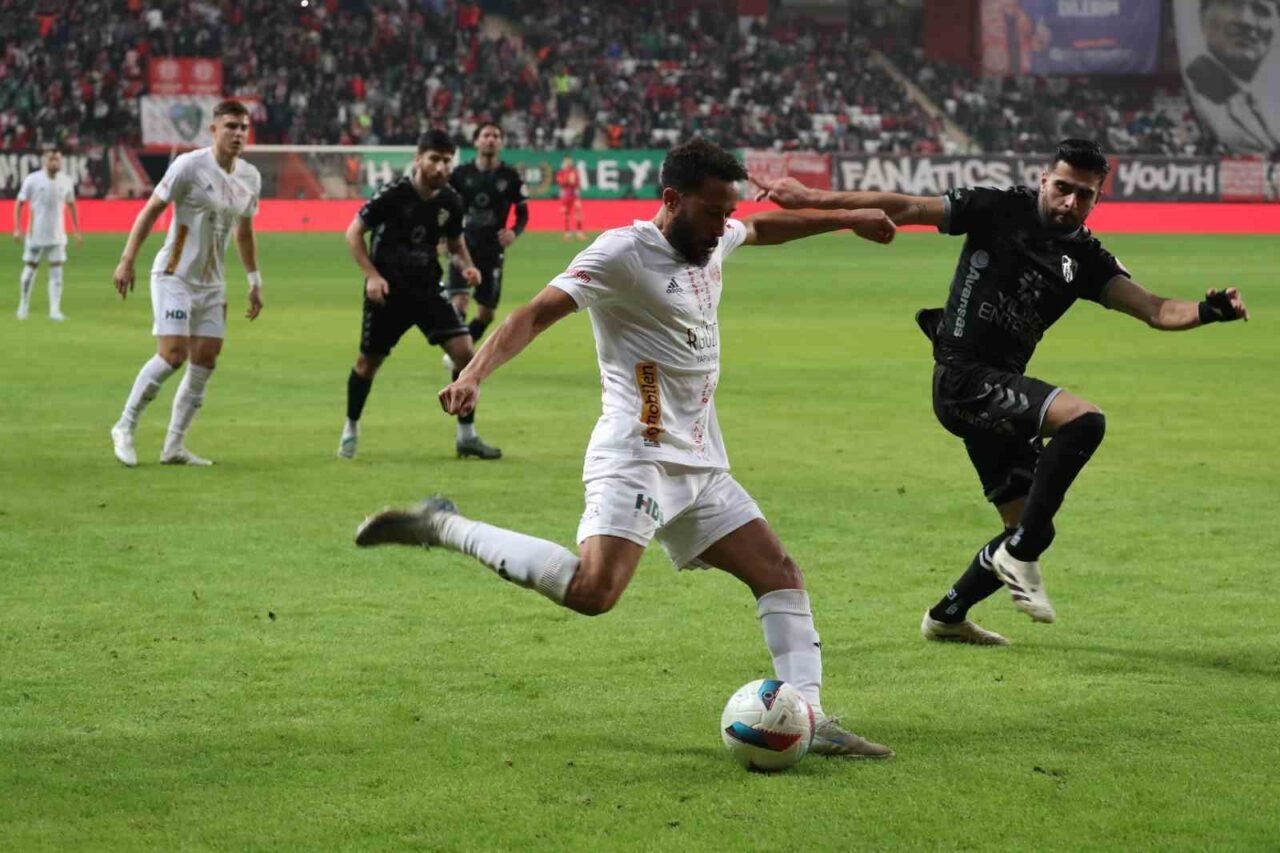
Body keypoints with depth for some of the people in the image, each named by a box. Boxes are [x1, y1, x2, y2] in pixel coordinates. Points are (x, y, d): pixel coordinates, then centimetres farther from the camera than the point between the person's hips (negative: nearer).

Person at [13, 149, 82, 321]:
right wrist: (17, 228, -9)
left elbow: (71, 206, 13)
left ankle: (55, 310, -4)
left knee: (56, 273, -4)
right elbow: (19, 203, -2)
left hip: (57, 236, 2)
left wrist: (77, 231, 11)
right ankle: (23, 305, 23)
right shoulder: (32, 180, -8)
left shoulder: (66, 181, 1)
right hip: (36, 234, -2)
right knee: (30, 270, 7)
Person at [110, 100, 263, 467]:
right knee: (172, 355, -16)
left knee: (205, 362, 2)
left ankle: (174, 446, 10)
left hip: (212, 284, 7)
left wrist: (254, 282, 18)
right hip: (174, 276, -7)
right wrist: (127, 262, -14)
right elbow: (150, 211, -9)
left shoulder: (250, 178, 6)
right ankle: (124, 428, 0)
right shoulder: (189, 166, -13)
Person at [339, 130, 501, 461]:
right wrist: (372, 275, -16)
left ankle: (466, 436, 0)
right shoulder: (394, 194, -15)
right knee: (369, 361, 7)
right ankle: (350, 429, 30)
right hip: (388, 291, -3)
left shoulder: (450, 201, -2)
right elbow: (354, 232, -7)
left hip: (428, 288, 4)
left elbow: (455, 244, 14)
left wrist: (467, 266, -7)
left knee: (465, 351, -10)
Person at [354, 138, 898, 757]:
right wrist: (475, 373, -36)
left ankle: (811, 721, 7)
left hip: (699, 464, 9)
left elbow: (763, 228, 36)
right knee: (592, 590, -27)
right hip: (637, 457, -9)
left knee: (781, 576, 6)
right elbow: (537, 313, -22)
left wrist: (844, 219, 43)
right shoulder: (623, 252, -13)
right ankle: (441, 527, -14)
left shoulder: (713, 241, 12)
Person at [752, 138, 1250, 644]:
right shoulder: (1000, 211, -5)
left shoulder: (1086, 259, 8)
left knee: (1030, 529, 10)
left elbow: (1155, 310, -2)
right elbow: (905, 209, -6)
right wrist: (812, 200, -11)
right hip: (963, 378, -7)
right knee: (1083, 420, -28)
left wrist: (1208, 312, -22)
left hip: (1000, 388, 7)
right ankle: (1019, 553, -20)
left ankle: (947, 616, 30)